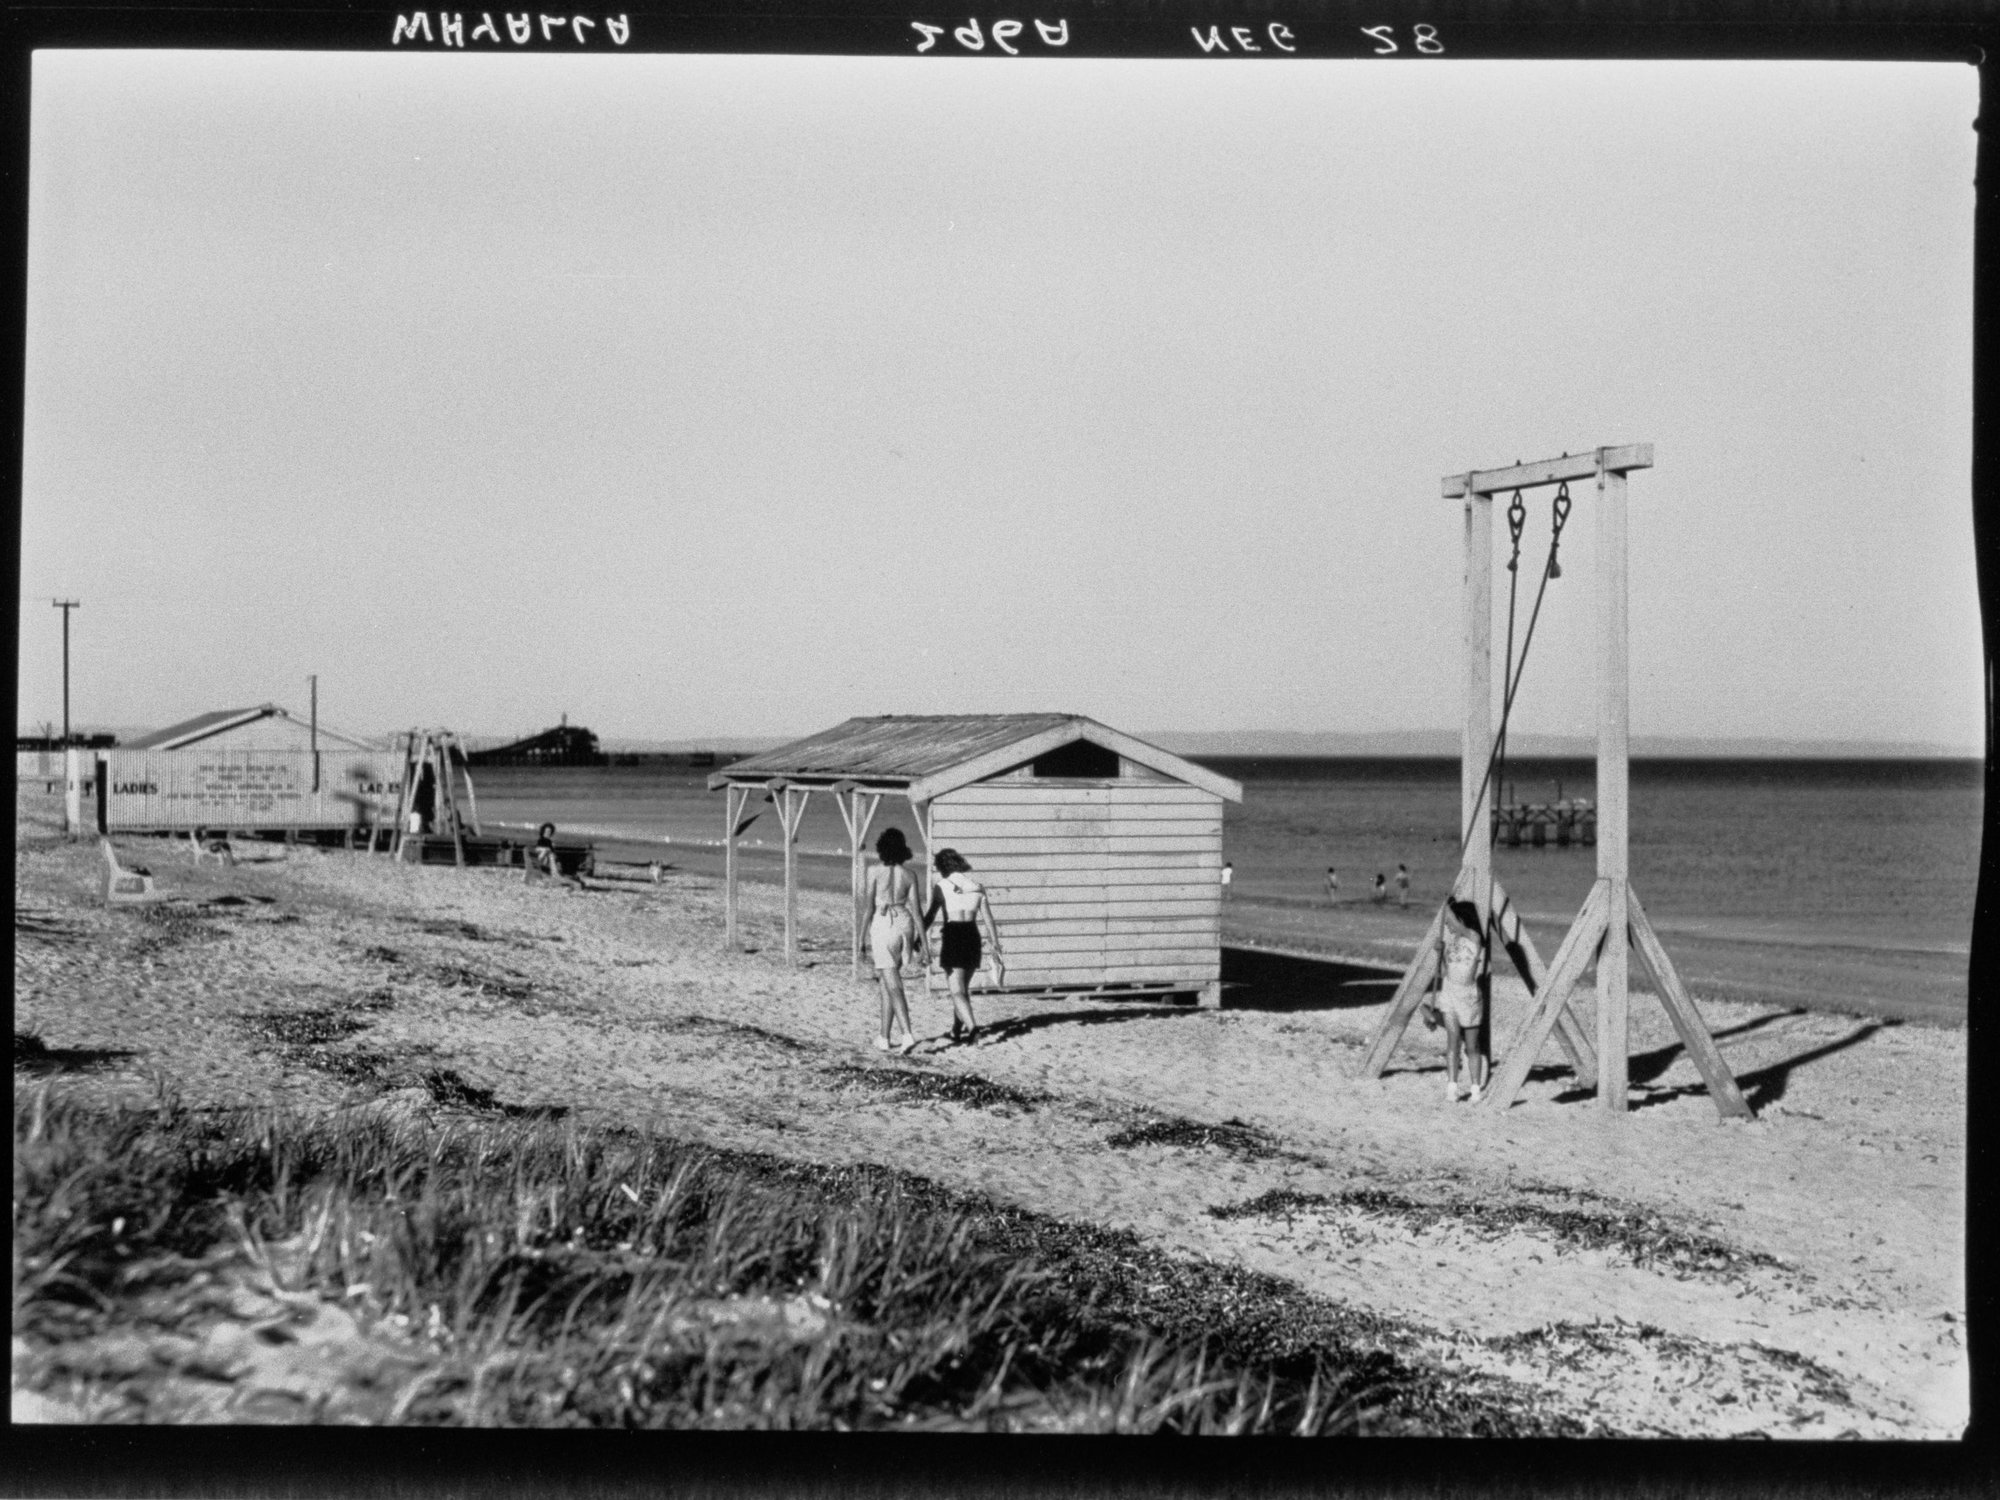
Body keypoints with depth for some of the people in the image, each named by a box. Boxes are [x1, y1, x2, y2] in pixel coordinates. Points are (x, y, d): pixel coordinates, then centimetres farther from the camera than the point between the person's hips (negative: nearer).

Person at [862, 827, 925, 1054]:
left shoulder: (875, 872, -6)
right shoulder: (908, 876, 4)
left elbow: (869, 906, -4)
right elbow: (915, 909, 1)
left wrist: (865, 936, 5)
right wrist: (922, 941, 3)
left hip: (883, 925, -4)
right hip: (905, 924, 4)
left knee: (893, 985, -5)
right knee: (887, 982, 17)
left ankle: (908, 1034, -19)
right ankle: (885, 1037, 20)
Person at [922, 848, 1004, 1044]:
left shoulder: (941, 886, 0)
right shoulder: (977, 887, 9)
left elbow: (929, 916, -4)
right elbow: (988, 919, 8)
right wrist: (995, 946, 12)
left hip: (951, 936, -4)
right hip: (973, 936, 4)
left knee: (957, 990, -4)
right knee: (964, 986, 21)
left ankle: (972, 1026, -24)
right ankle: (957, 1029, 31)